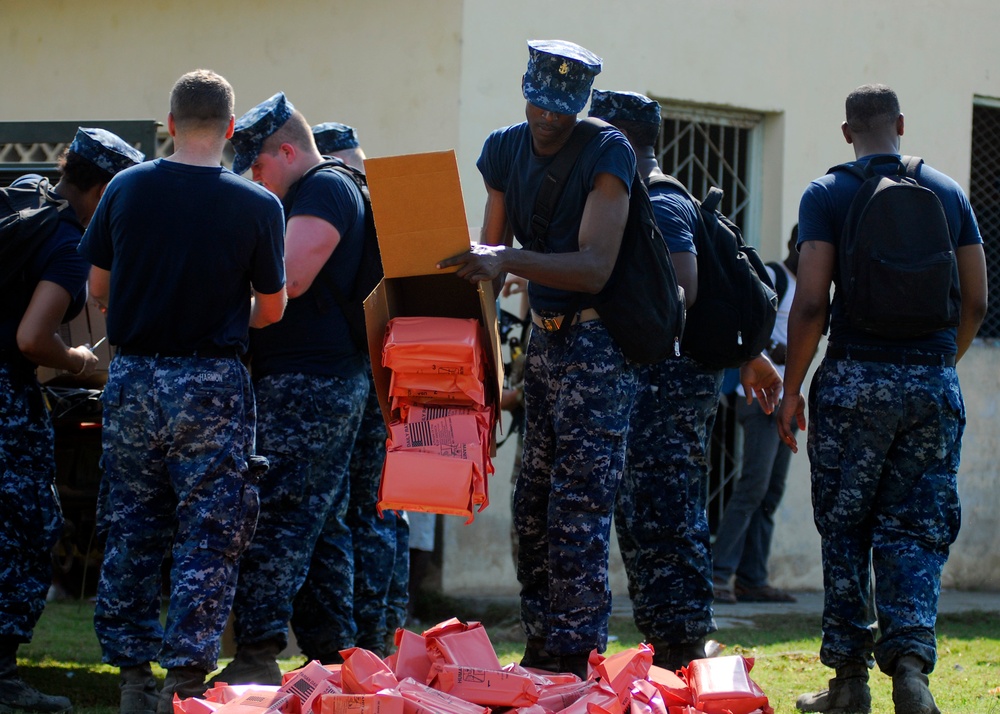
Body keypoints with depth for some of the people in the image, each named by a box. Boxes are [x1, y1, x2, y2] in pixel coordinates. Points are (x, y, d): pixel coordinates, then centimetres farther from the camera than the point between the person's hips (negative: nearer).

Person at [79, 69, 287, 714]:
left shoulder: (125, 189, -1)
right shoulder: (257, 206, -8)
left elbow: (98, 288, 8)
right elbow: (271, 309, 0)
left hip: (132, 377, 3)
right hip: (211, 383, -3)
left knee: (131, 531, 12)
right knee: (208, 536, 3)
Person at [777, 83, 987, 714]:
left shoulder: (827, 195, -1)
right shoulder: (949, 193, 9)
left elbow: (811, 304, -8)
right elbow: (977, 301, 9)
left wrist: (791, 388, 1)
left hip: (856, 379, -2)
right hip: (934, 386, 2)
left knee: (845, 530, 7)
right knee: (915, 530, 6)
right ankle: (910, 659, -12)